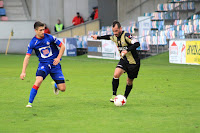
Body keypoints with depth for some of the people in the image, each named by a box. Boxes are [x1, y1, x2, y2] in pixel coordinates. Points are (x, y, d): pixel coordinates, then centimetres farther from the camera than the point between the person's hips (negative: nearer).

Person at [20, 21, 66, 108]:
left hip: (55, 64, 1)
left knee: (62, 88, -2)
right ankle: (30, 102, -21)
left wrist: (58, 58, -11)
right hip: (43, 64, -1)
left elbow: (62, 46, 2)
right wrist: (23, 72, -15)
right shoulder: (32, 43, -7)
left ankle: (55, 85, 37)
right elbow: (27, 57, -6)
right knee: (38, 80, -31)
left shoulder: (50, 38, -8)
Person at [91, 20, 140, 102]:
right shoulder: (114, 37, 1)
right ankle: (114, 95, -13)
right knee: (116, 74, -20)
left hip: (133, 62, -5)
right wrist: (98, 37, 34)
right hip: (123, 60, 5)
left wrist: (127, 50, -40)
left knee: (129, 82, 7)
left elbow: (137, 44, -31)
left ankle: (124, 98, 26)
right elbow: (109, 37, 26)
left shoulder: (126, 36, -22)